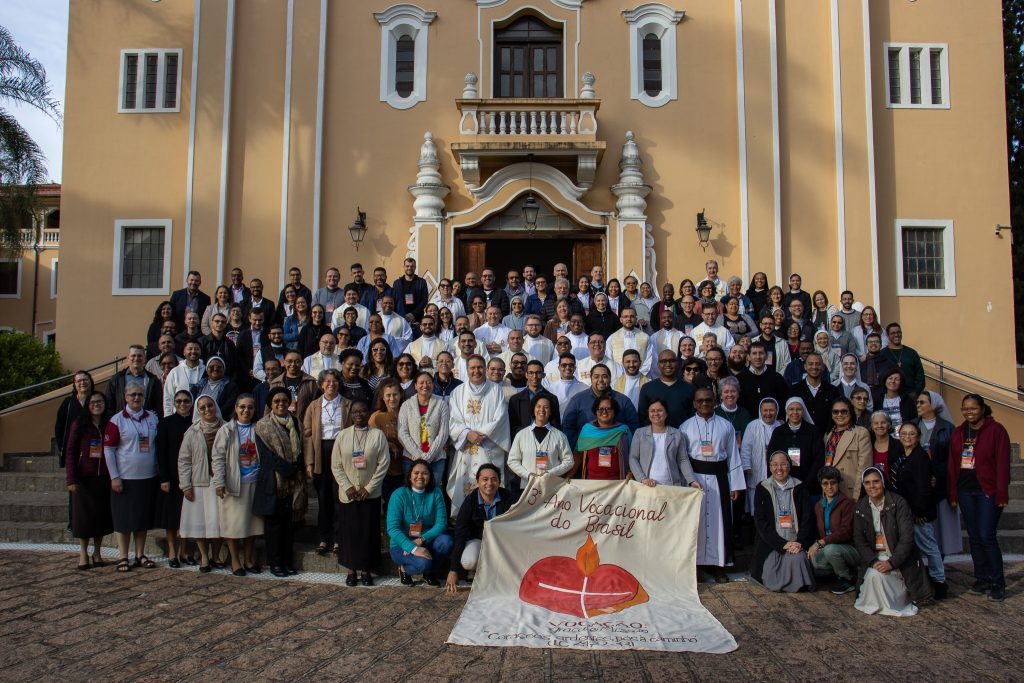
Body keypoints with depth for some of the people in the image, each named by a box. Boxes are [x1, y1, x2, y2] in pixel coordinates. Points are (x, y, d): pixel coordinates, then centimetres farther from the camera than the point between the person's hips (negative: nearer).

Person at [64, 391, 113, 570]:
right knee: (83, 515, 3)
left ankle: (97, 552, 19)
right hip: (84, 478, -2)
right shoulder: (79, 425, -1)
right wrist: (71, 479, -9)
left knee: (102, 515, 7)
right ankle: (83, 553, 14)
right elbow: (70, 452, -2)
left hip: (104, 479, 2)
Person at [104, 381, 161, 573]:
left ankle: (140, 555, 20)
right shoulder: (117, 420, -4)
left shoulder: (152, 418, 7)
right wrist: (114, 477, -10)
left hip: (148, 477, 4)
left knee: (143, 517, 10)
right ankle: (123, 557, 11)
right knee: (124, 518, 2)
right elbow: (108, 449, -5)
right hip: (125, 478, -4)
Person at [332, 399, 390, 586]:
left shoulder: (378, 435, -3)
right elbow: (336, 465, 2)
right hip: (347, 494, 1)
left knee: (369, 532, 3)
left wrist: (369, 487, -9)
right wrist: (347, 487, -8)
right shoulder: (342, 435, 3)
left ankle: (366, 569, 16)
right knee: (349, 531, 5)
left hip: (370, 494, -1)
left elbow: (384, 463, -5)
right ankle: (351, 569, 18)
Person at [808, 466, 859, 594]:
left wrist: (820, 543, -28)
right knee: (812, 560, -22)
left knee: (830, 550, -35)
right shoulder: (819, 505, 11)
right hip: (827, 547, 6)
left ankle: (848, 579, -6)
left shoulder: (847, 503, -11)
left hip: (851, 549, -6)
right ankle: (851, 571, 4)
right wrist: (814, 546, -4)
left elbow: (845, 532, -20)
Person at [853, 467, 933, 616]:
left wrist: (892, 562, -23)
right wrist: (873, 561, -16)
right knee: (874, 575, -23)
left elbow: (907, 537, -14)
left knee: (877, 576, -26)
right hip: (874, 557, 4)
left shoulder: (898, 503, -9)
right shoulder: (860, 507, 4)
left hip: (898, 557, -4)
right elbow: (858, 539, 0)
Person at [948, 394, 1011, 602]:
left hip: (988, 491, -5)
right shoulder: (958, 433, 11)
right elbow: (952, 464, 10)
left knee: (986, 536, -8)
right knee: (974, 537, 9)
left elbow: (1002, 464, -8)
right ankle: (982, 580, 18)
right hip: (966, 491, 5)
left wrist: (1002, 494, -13)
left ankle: (997, 584, 5)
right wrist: (952, 493, 6)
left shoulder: (996, 430, -5)